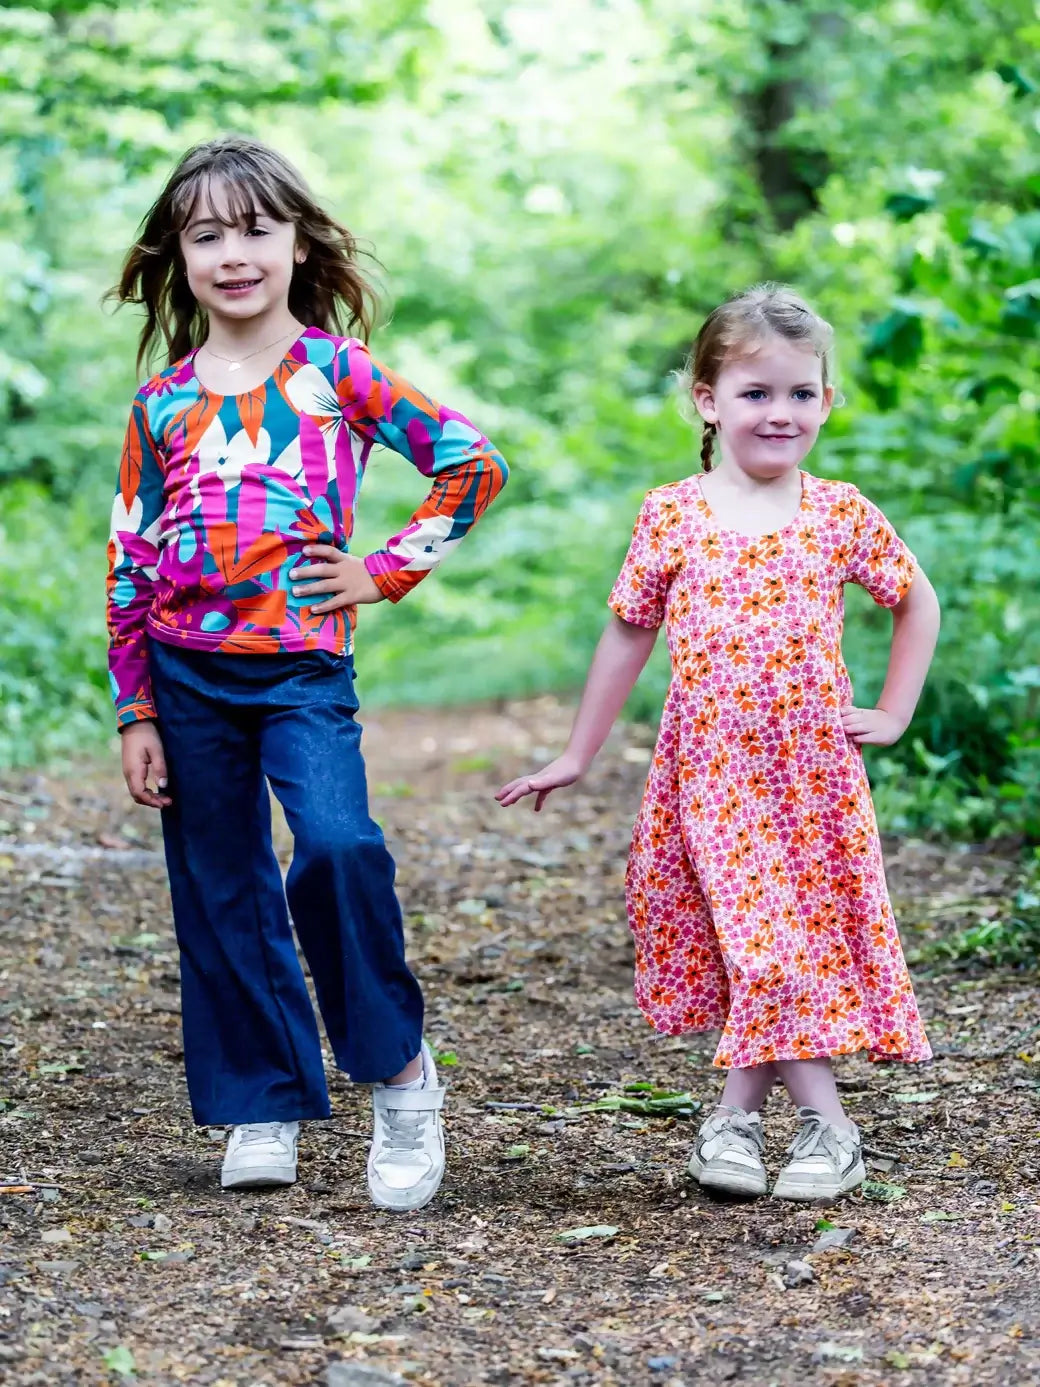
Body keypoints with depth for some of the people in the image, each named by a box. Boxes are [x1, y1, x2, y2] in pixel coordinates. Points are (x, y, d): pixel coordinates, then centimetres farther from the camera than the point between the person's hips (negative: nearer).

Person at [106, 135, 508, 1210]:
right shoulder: (161, 401, 7)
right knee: (221, 896, 7)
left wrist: (390, 570, -2)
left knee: (336, 847, -24)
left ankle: (399, 1070, -7)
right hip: (186, 674, 3)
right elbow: (129, 563, 8)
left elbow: (472, 460, 3)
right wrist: (135, 714, 5)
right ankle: (262, 1105, 19)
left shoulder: (338, 371, 1)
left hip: (301, 664, -3)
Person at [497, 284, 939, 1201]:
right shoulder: (673, 516, 0)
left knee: (783, 936, 0)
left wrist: (895, 713, 6)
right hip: (711, 769, -1)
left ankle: (739, 1109, 10)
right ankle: (826, 1118, 1)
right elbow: (629, 635, 7)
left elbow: (918, 602, 15)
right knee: (757, 936, -5)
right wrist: (577, 756, 10)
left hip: (814, 767, 1)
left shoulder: (842, 514, 1)